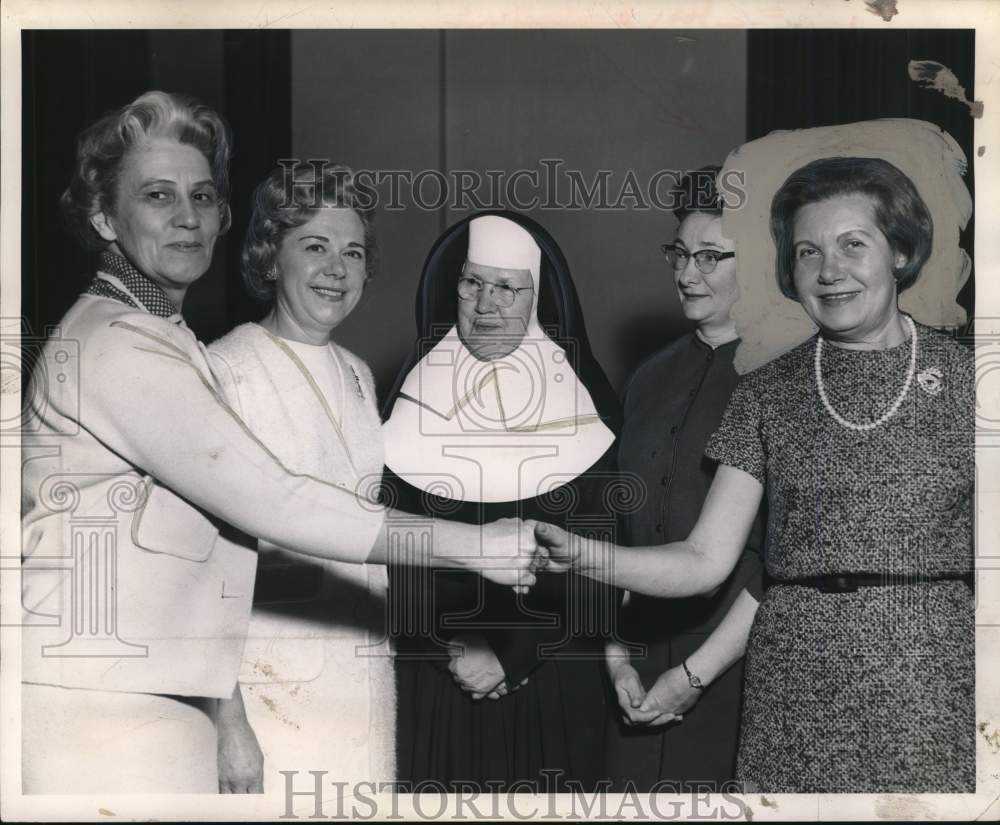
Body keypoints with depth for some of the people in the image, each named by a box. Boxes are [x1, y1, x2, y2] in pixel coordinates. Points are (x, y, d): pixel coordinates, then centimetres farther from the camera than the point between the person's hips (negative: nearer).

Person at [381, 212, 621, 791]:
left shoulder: (584, 402, -2)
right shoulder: (414, 395, 1)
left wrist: (512, 656, -11)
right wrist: (457, 650, -10)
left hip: (552, 684, -1)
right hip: (436, 681, 1)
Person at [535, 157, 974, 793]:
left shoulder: (961, 374, 3)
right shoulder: (767, 393, 6)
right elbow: (706, 562, 0)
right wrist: (579, 555, -14)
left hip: (935, 687, -1)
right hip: (801, 690, 1)